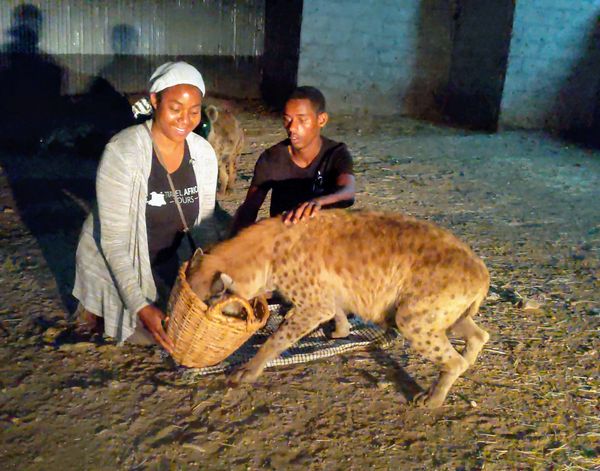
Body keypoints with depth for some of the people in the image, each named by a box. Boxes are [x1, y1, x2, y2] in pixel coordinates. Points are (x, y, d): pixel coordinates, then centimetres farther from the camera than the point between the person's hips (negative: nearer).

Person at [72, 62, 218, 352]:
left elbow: (204, 225, -3)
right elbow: (113, 241, -27)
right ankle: (93, 308, 36)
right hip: (113, 264, -5)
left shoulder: (203, 153, -13)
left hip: (162, 263, 5)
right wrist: (139, 307, -31)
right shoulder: (123, 152, -29)